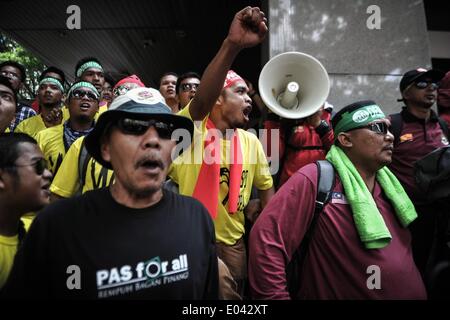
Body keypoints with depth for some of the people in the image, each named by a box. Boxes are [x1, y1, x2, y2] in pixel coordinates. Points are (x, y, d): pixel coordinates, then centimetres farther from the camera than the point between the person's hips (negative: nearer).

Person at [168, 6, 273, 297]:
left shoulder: (251, 141, 1)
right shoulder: (192, 128, -13)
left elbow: (266, 187, 10)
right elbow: (202, 100, -36)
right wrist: (232, 45, -46)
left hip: (233, 243, 4)